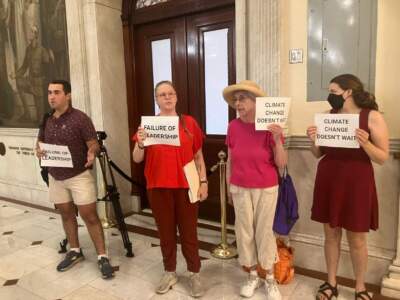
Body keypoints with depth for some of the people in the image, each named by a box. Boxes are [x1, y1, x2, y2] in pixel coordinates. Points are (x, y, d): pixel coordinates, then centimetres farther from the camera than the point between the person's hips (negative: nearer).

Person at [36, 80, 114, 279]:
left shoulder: (80, 118, -13)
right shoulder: (46, 120, 5)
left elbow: (94, 144, -12)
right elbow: (40, 142, 18)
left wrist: (91, 154, -35)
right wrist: (38, 150, -6)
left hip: (79, 176, -6)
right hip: (56, 177, 6)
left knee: (90, 216, -3)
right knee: (66, 215, 16)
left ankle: (102, 257, 6)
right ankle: (75, 251, 33)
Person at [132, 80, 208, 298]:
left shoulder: (189, 122, 1)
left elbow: (198, 156, 6)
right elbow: (137, 159, 1)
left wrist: (203, 181, 0)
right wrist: (140, 144, -19)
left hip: (186, 186, -1)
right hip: (158, 187, 1)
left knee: (188, 231, 8)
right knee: (166, 231, 13)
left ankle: (195, 274, 26)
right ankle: (170, 273, 31)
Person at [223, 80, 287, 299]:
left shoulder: (270, 127, -12)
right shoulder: (233, 127, -5)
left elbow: (281, 164, -9)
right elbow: (230, 160, 4)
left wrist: (277, 140, -24)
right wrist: (228, 188, 8)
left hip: (266, 188, -2)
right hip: (240, 189, 3)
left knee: (264, 231, 9)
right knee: (244, 231, 11)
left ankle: (269, 278, 28)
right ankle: (252, 275, 32)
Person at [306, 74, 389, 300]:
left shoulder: (373, 117, -6)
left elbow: (383, 157, -6)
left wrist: (365, 143, -23)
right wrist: (314, 141, -10)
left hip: (357, 182, -3)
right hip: (328, 180, 4)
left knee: (357, 239, 7)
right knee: (331, 234, 12)